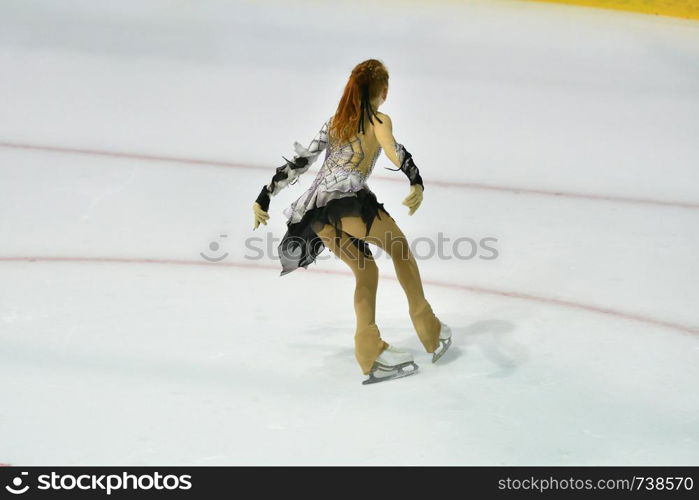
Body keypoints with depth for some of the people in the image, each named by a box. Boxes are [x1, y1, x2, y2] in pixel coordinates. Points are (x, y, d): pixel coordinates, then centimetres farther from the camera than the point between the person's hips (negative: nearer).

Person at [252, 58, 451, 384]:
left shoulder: (334, 122, 26)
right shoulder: (378, 121, 10)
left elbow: (298, 163, 22)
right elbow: (393, 149, -13)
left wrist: (264, 198, 26)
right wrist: (417, 183, -30)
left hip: (316, 214, 6)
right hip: (348, 201, -6)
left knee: (365, 270, 18)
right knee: (399, 248, 15)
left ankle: (371, 352, 8)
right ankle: (428, 329, 16)